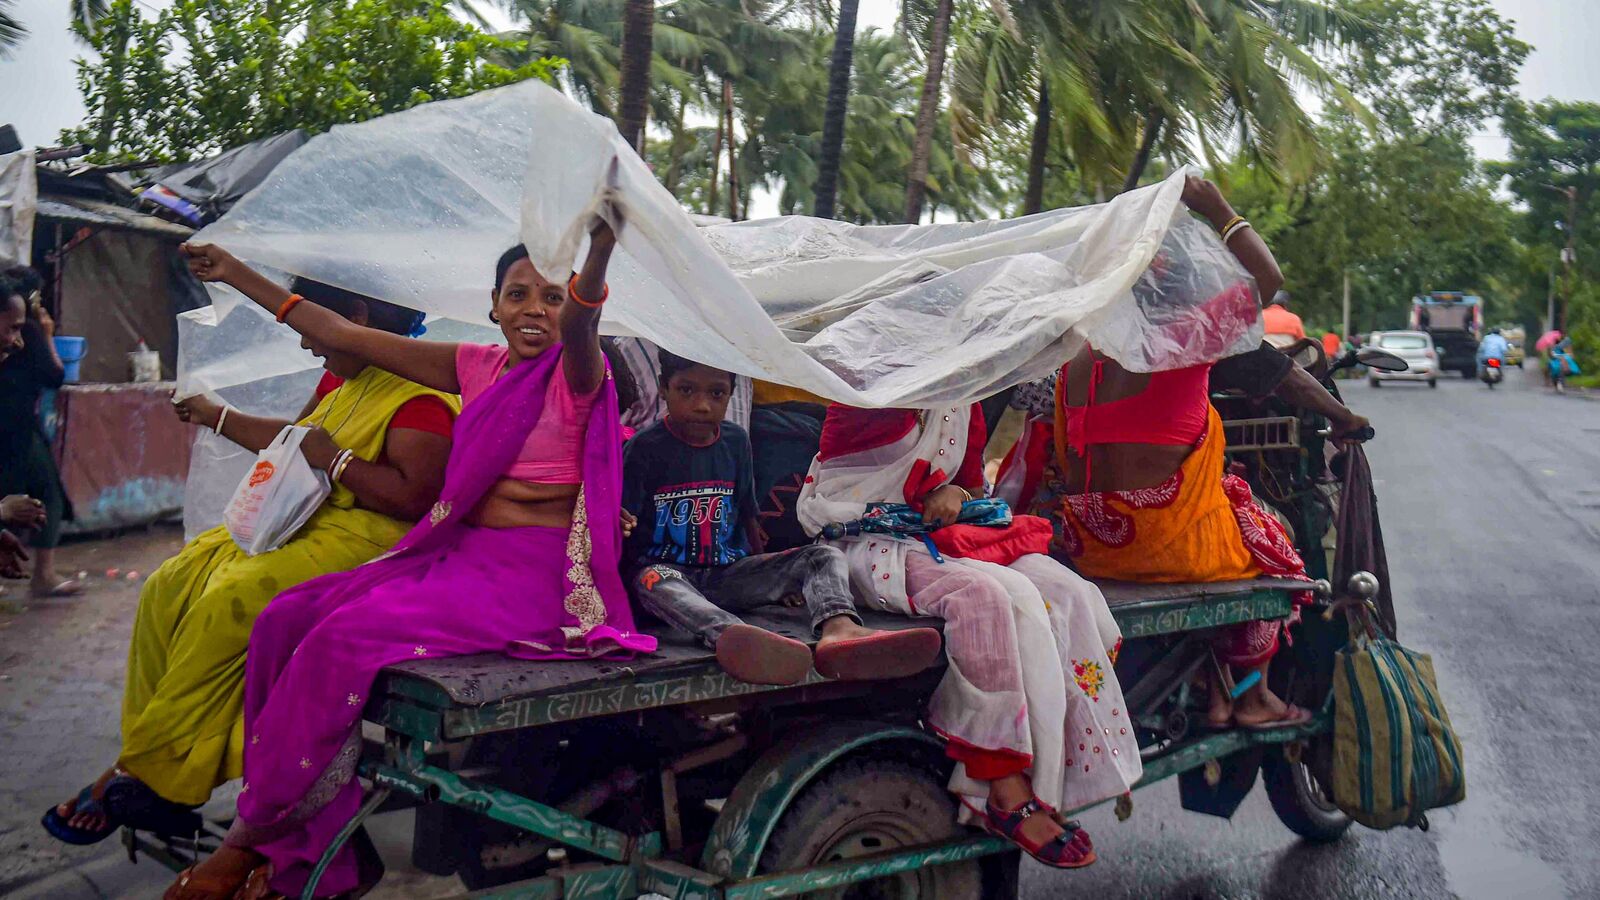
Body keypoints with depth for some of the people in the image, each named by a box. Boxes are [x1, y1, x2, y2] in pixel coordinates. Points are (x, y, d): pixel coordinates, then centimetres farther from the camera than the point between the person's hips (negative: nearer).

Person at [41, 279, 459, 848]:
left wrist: (334, 459, -22)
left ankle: (152, 775, -11)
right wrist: (217, 417, 35)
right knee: (169, 587, -4)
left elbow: (416, 498, -24)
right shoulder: (341, 379, 17)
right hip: (302, 521, 10)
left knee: (226, 603, -26)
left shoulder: (420, 396, -14)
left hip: (363, 539, -10)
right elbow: (293, 440, 33)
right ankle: (142, 758, -1)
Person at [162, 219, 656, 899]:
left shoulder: (574, 374, -5)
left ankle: (255, 835, -5)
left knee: (349, 635, -24)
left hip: (532, 571, -8)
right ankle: (307, 840, -1)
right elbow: (347, 337, 19)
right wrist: (236, 274, 22)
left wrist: (598, 254, -53)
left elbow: (580, 322, -31)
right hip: (457, 553, 8)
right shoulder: (476, 366, 14)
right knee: (286, 619, -6)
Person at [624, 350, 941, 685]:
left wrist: (773, 578, 18)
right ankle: (728, 635, -72)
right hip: (669, 571, -4)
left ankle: (839, 629, -51)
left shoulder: (736, 441, 12)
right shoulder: (644, 449, -2)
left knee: (824, 555, -15)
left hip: (728, 574, 5)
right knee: (652, 580, -41)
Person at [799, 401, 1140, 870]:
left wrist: (955, 495, 1)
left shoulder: (962, 406, 15)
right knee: (988, 594, -36)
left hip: (955, 534, 7)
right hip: (875, 545, -7)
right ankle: (1009, 792, -31)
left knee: (1067, 590, -19)